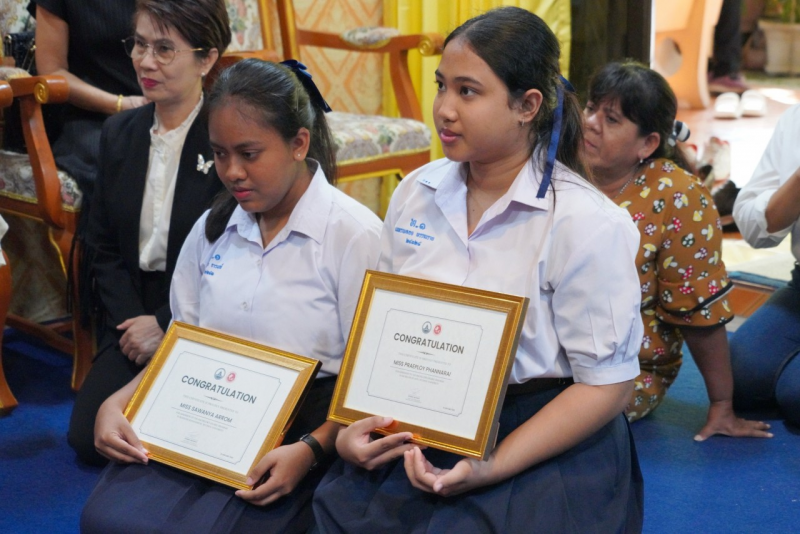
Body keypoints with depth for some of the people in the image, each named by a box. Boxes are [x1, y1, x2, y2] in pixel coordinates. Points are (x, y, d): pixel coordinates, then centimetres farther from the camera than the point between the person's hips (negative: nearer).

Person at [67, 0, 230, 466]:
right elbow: (102, 247, 11)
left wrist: (166, 325, -14)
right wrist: (131, 319, -4)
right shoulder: (119, 133, 6)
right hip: (132, 315, 5)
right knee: (88, 438, -7)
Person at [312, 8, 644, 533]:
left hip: (541, 447, -4)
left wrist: (492, 467, -19)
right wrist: (352, 424, -7)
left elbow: (607, 382, -11)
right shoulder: (416, 193, 5)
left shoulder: (587, 223, -12)